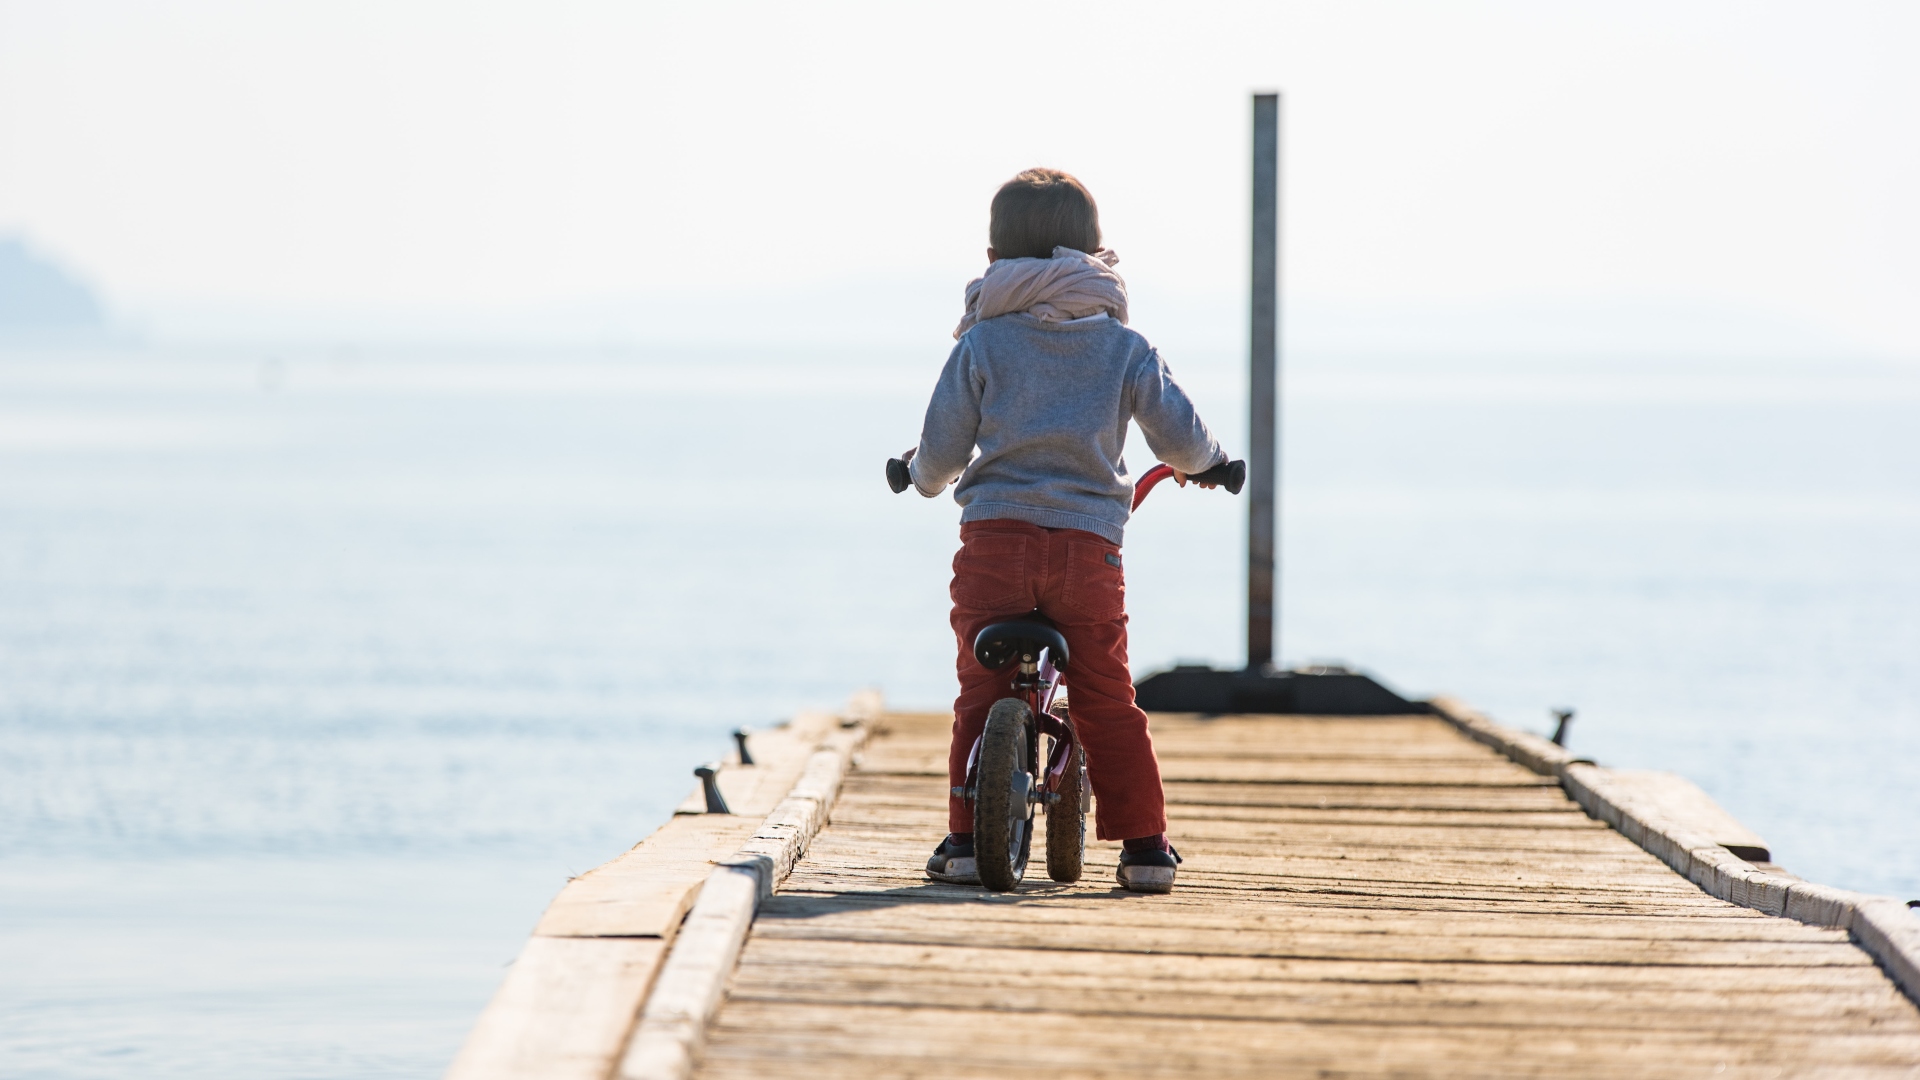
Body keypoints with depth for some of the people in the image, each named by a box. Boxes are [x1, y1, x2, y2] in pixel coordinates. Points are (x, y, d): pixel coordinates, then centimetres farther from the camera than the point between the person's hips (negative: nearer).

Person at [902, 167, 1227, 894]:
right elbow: (1182, 437, 4)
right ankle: (1144, 845, 6)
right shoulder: (1123, 347, 7)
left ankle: (967, 840, 4)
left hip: (994, 535, -1)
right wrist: (1202, 462, 28)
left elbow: (941, 453, 2)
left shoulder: (981, 343, 4)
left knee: (981, 695, 9)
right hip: (1089, 542, 1)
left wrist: (922, 473, 26)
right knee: (1108, 703, 9)